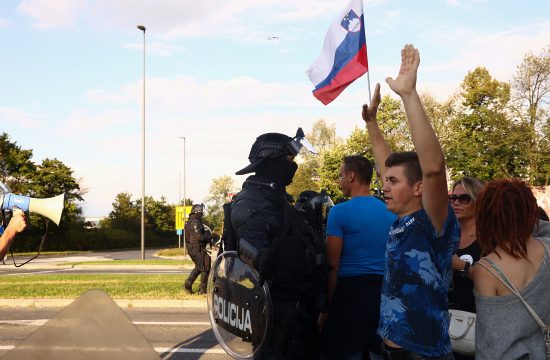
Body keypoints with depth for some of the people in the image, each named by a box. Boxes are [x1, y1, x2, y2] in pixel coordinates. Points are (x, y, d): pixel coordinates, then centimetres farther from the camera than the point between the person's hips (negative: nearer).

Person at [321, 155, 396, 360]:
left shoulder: (340, 212, -10)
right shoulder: (391, 212, 6)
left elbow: (333, 265, -12)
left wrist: (328, 304, -7)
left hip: (351, 291, -5)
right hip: (384, 293, 5)